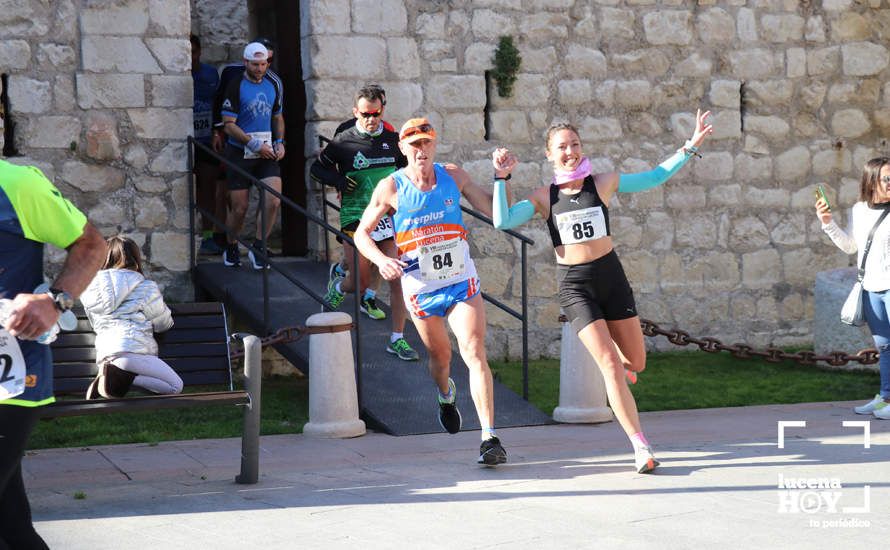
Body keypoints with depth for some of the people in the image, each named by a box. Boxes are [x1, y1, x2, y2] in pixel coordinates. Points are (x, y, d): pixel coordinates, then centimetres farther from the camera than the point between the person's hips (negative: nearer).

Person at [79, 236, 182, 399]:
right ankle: (122, 376, -19)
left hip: (103, 355, 6)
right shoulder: (145, 287, 7)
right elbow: (163, 323, 16)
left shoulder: (93, 287, 19)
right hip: (132, 348, -5)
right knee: (175, 386, -3)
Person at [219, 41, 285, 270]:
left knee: (274, 200, -13)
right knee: (240, 208, 0)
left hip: (267, 153, 4)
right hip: (240, 154, -4)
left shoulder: (272, 86, 11)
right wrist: (255, 145, -16)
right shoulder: (236, 87, -7)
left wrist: (279, 142, 6)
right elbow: (229, 124, -11)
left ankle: (259, 248, 2)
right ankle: (231, 249, 24)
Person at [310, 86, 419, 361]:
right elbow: (317, 168, 7)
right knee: (360, 281, 1)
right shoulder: (343, 142, -4)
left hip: (389, 216, 3)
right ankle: (338, 284, 39)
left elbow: (405, 167, 25)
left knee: (398, 278, -7)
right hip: (356, 219, -3)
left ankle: (397, 339, 1)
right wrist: (338, 180, -10)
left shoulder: (392, 139, 6)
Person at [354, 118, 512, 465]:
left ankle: (490, 438, -19)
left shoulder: (453, 176, 0)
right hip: (420, 288, 0)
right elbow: (362, 233, 0)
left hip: (462, 281, 0)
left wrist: (500, 178, -9)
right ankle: (446, 395, 54)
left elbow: (493, 210, 7)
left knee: (475, 353, -15)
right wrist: (381, 260, -19)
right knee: (440, 356, 16)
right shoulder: (391, 188, -7)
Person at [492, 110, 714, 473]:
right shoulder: (543, 197, 1)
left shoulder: (604, 183, 3)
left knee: (635, 363, 6)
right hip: (574, 285, -2)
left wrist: (691, 146, 5)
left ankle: (612, 356, 45)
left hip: (611, 276, 2)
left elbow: (655, 177, 10)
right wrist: (501, 179, -10)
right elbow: (503, 222, -10)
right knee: (610, 366, -12)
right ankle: (641, 447, -8)